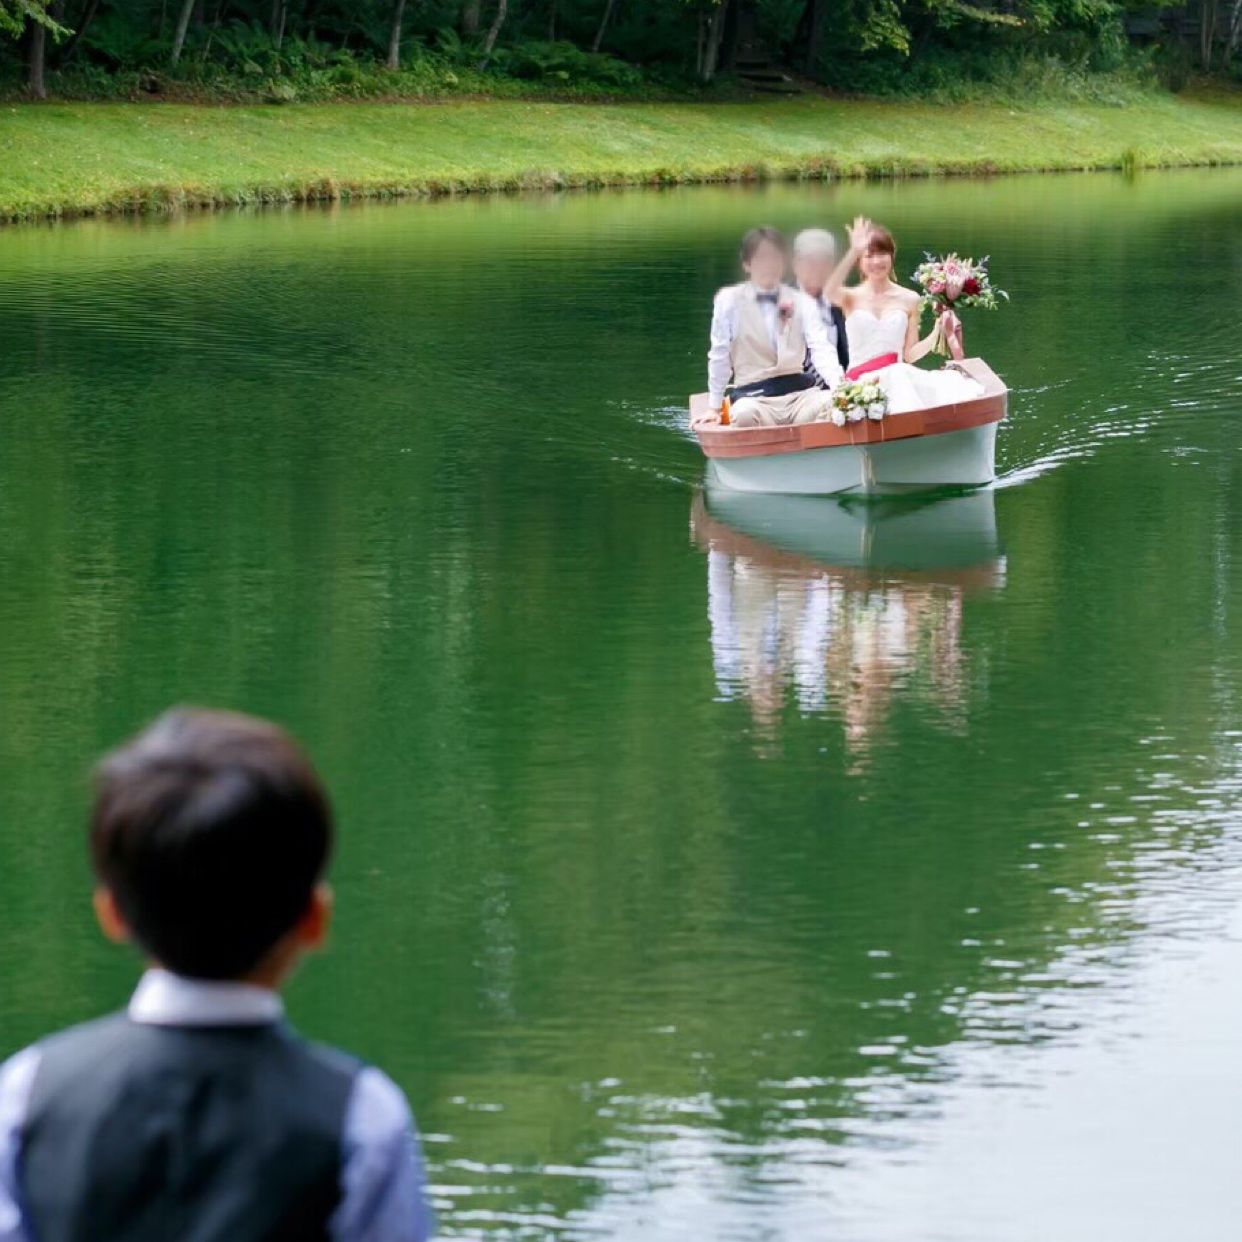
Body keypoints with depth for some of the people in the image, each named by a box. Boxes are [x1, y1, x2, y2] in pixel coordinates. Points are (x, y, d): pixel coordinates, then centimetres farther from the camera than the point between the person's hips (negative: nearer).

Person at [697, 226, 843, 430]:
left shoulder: (801, 302, 9)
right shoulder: (729, 300, 2)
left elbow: (820, 349, -3)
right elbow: (720, 357, 5)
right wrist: (714, 408, 7)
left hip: (798, 392, 3)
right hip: (754, 398, -2)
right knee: (744, 415, -39)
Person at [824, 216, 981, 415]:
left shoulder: (909, 300, 14)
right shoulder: (852, 298, 10)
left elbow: (910, 354, 12)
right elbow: (830, 292, -16)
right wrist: (854, 251, -21)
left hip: (897, 376, 2)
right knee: (896, 375, -38)